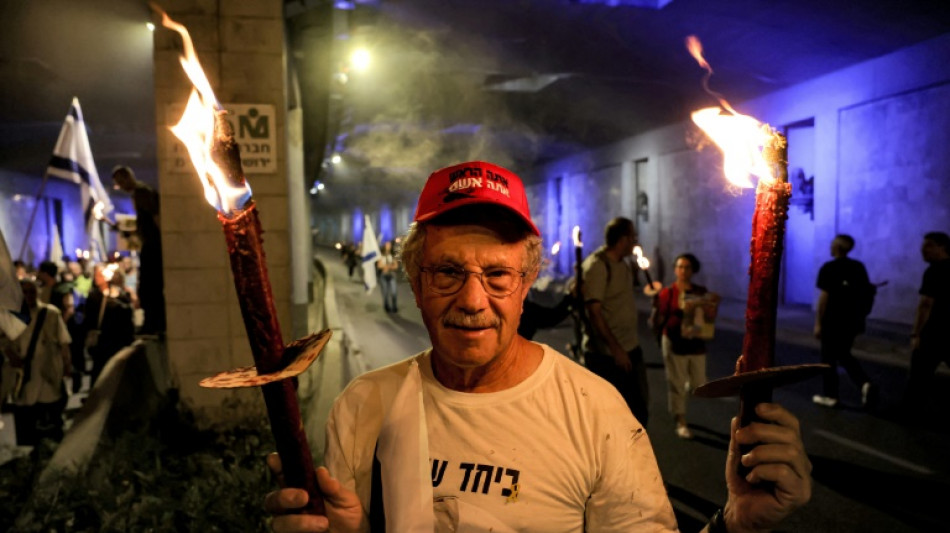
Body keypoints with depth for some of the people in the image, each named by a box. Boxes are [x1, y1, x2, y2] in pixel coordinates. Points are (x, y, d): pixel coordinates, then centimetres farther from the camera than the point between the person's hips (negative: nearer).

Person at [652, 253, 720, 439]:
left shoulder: (701, 292, 3)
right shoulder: (667, 293, -9)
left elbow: (709, 319, 5)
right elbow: (658, 322, -12)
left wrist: (714, 306, -12)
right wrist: (656, 305, -28)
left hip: (696, 343, 4)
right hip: (674, 343, -4)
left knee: (699, 385, 8)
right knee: (677, 384, 4)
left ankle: (679, 397, 40)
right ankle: (681, 422, 19)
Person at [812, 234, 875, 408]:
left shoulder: (828, 268, -11)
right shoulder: (859, 267, 6)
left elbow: (824, 297, -14)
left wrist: (818, 323, -10)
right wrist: (861, 314, 19)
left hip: (833, 321, -6)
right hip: (853, 320, 6)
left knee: (829, 358, 7)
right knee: (844, 355, 20)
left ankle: (830, 395, 13)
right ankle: (864, 383, 1)